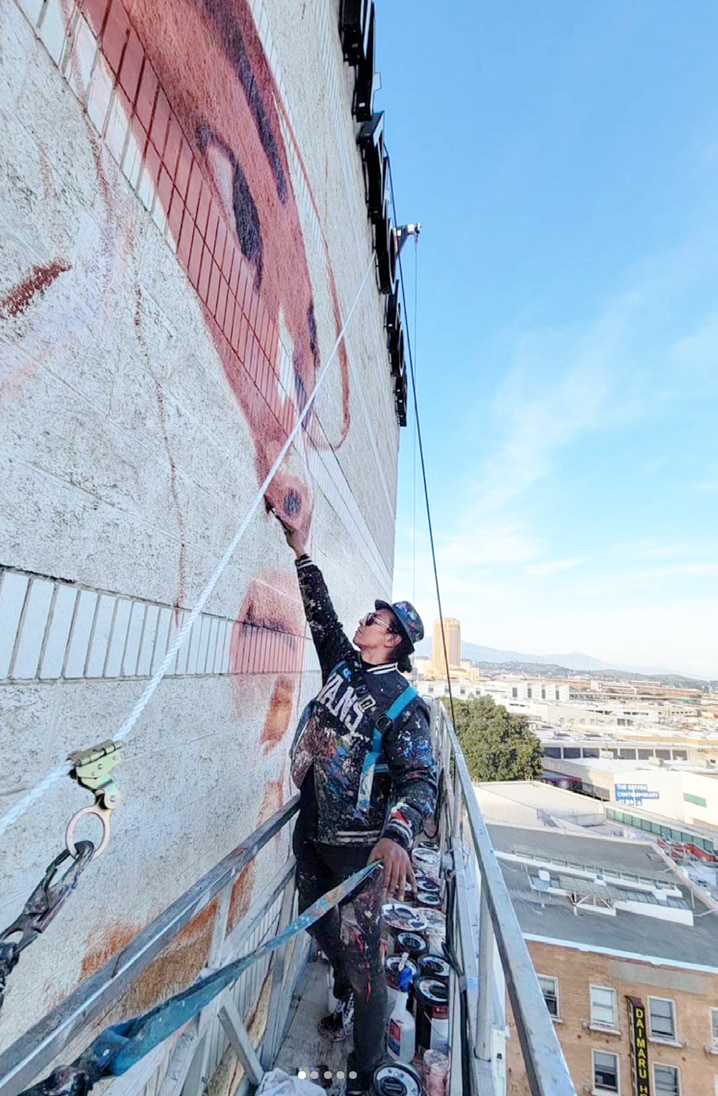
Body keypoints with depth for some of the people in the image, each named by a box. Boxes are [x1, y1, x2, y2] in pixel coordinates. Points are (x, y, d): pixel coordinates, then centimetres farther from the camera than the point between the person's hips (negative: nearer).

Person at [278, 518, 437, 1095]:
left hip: (359, 846, -6)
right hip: (311, 831, 7)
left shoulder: (403, 703, -19)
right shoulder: (342, 662, -1)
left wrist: (397, 835, -44)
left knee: (360, 955, 6)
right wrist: (301, 550, 5)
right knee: (323, 929, 25)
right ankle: (347, 1001, 54)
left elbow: (421, 779, -26)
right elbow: (321, 612, 5)